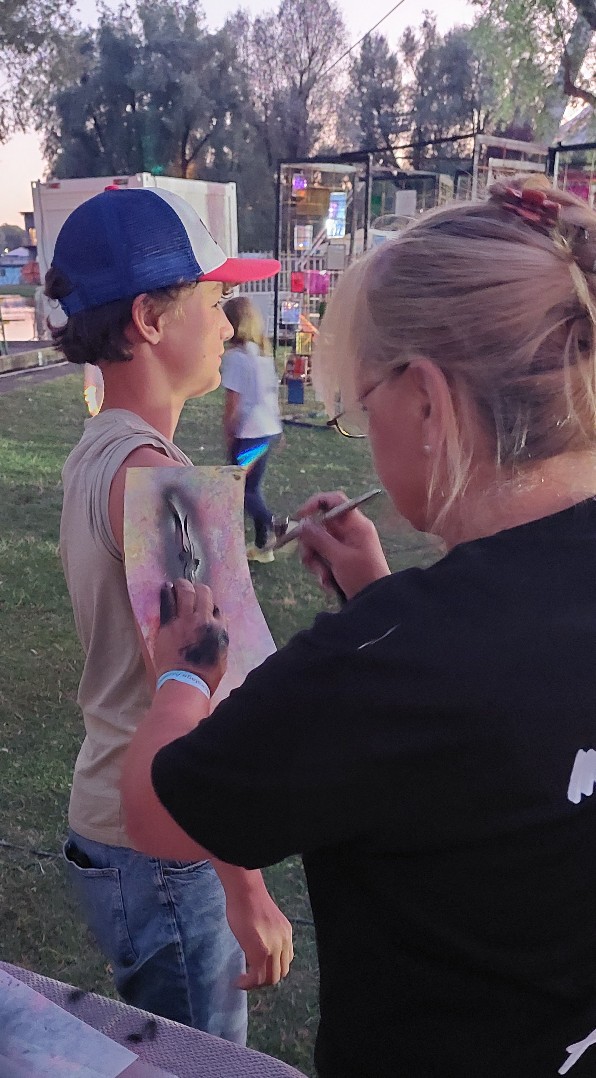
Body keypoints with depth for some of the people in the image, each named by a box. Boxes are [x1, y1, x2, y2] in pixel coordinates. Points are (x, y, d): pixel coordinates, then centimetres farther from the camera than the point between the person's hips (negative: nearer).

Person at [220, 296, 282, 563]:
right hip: (269, 428, 8)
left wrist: (228, 437, -4)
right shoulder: (263, 353, 7)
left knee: (244, 491, 5)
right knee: (253, 487, 18)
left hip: (248, 433, -8)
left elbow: (233, 404, -15)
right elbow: (272, 391, 11)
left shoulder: (234, 356, -15)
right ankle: (261, 546, 25)